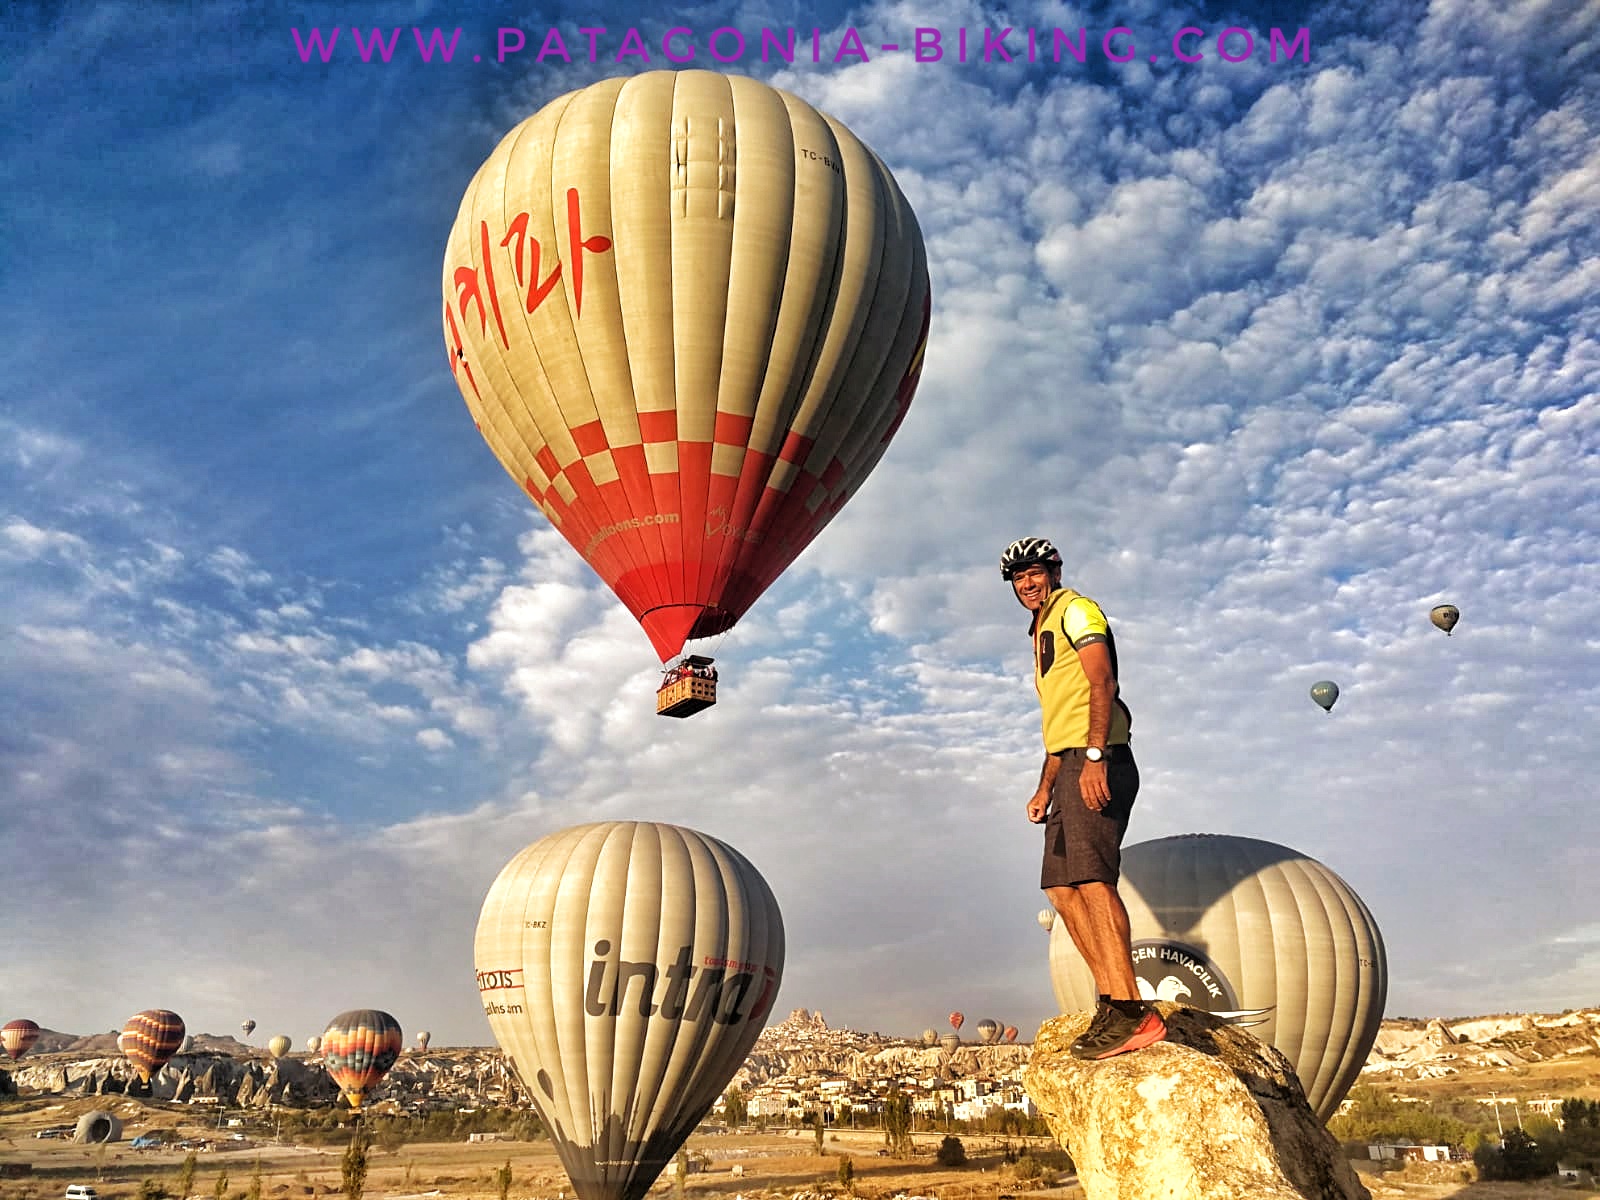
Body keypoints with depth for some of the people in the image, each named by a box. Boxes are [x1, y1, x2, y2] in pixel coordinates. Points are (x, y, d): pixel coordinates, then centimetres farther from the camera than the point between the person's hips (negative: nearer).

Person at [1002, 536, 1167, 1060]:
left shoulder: (1075, 610, 0)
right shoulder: (1042, 632, 28)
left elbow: (1102, 682, -15)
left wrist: (1094, 757, -25)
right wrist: (1045, 787, 22)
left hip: (1096, 762, -10)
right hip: (1070, 766, 10)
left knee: (1092, 879, -18)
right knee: (1062, 888, 5)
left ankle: (1131, 1012, -19)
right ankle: (1112, 1004, 7)